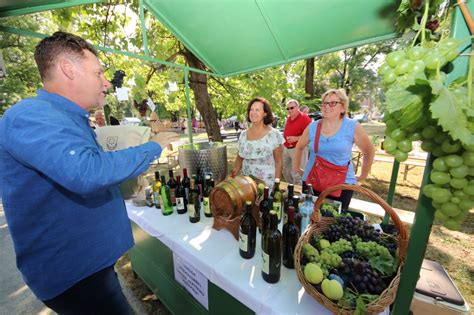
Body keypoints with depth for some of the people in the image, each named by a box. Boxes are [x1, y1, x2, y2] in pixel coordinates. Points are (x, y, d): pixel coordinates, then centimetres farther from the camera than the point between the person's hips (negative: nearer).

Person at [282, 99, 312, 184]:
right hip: (286, 148, 9)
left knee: (297, 174, -4)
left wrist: (296, 138, -25)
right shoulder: (288, 118, 11)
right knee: (285, 171, 18)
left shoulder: (304, 118, -12)